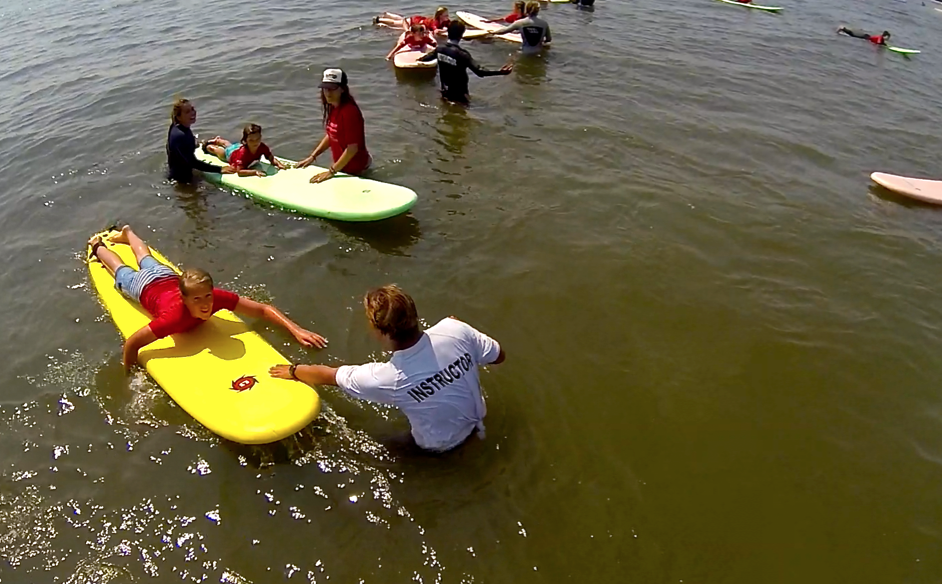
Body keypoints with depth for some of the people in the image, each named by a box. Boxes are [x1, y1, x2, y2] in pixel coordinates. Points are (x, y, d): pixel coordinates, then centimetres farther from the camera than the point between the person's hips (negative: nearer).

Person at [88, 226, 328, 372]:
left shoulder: (216, 297, -44)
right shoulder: (175, 316, -53)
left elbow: (263, 309, -42)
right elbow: (132, 343, -46)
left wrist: (295, 329, -55)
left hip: (167, 276, 3)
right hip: (146, 287, -3)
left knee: (147, 261, 38)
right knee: (122, 272, 32)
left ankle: (127, 233, 65)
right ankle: (98, 245, 59)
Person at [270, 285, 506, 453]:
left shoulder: (386, 378, -34)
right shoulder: (455, 329, -30)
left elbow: (327, 375, -15)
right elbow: (499, 356, -11)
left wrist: (293, 370, 6)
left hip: (442, 448, -3)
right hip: (476, 424, 4)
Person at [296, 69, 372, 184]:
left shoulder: (349, 111, -25)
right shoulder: (332, 108, 2)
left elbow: (353, 148, -27)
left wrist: (331, 171, -25)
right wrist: (312, 157, 8)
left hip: (356, 169, -8)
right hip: (342, 166, 8)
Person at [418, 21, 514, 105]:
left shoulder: (439, 49, -8)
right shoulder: (462, 54, -28)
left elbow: (429, 56, 16)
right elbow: (479, 71, -33)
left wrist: (420, 58, 40)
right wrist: (499, 72, -37)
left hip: (445, 92, 7)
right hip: (459, 95, -7)